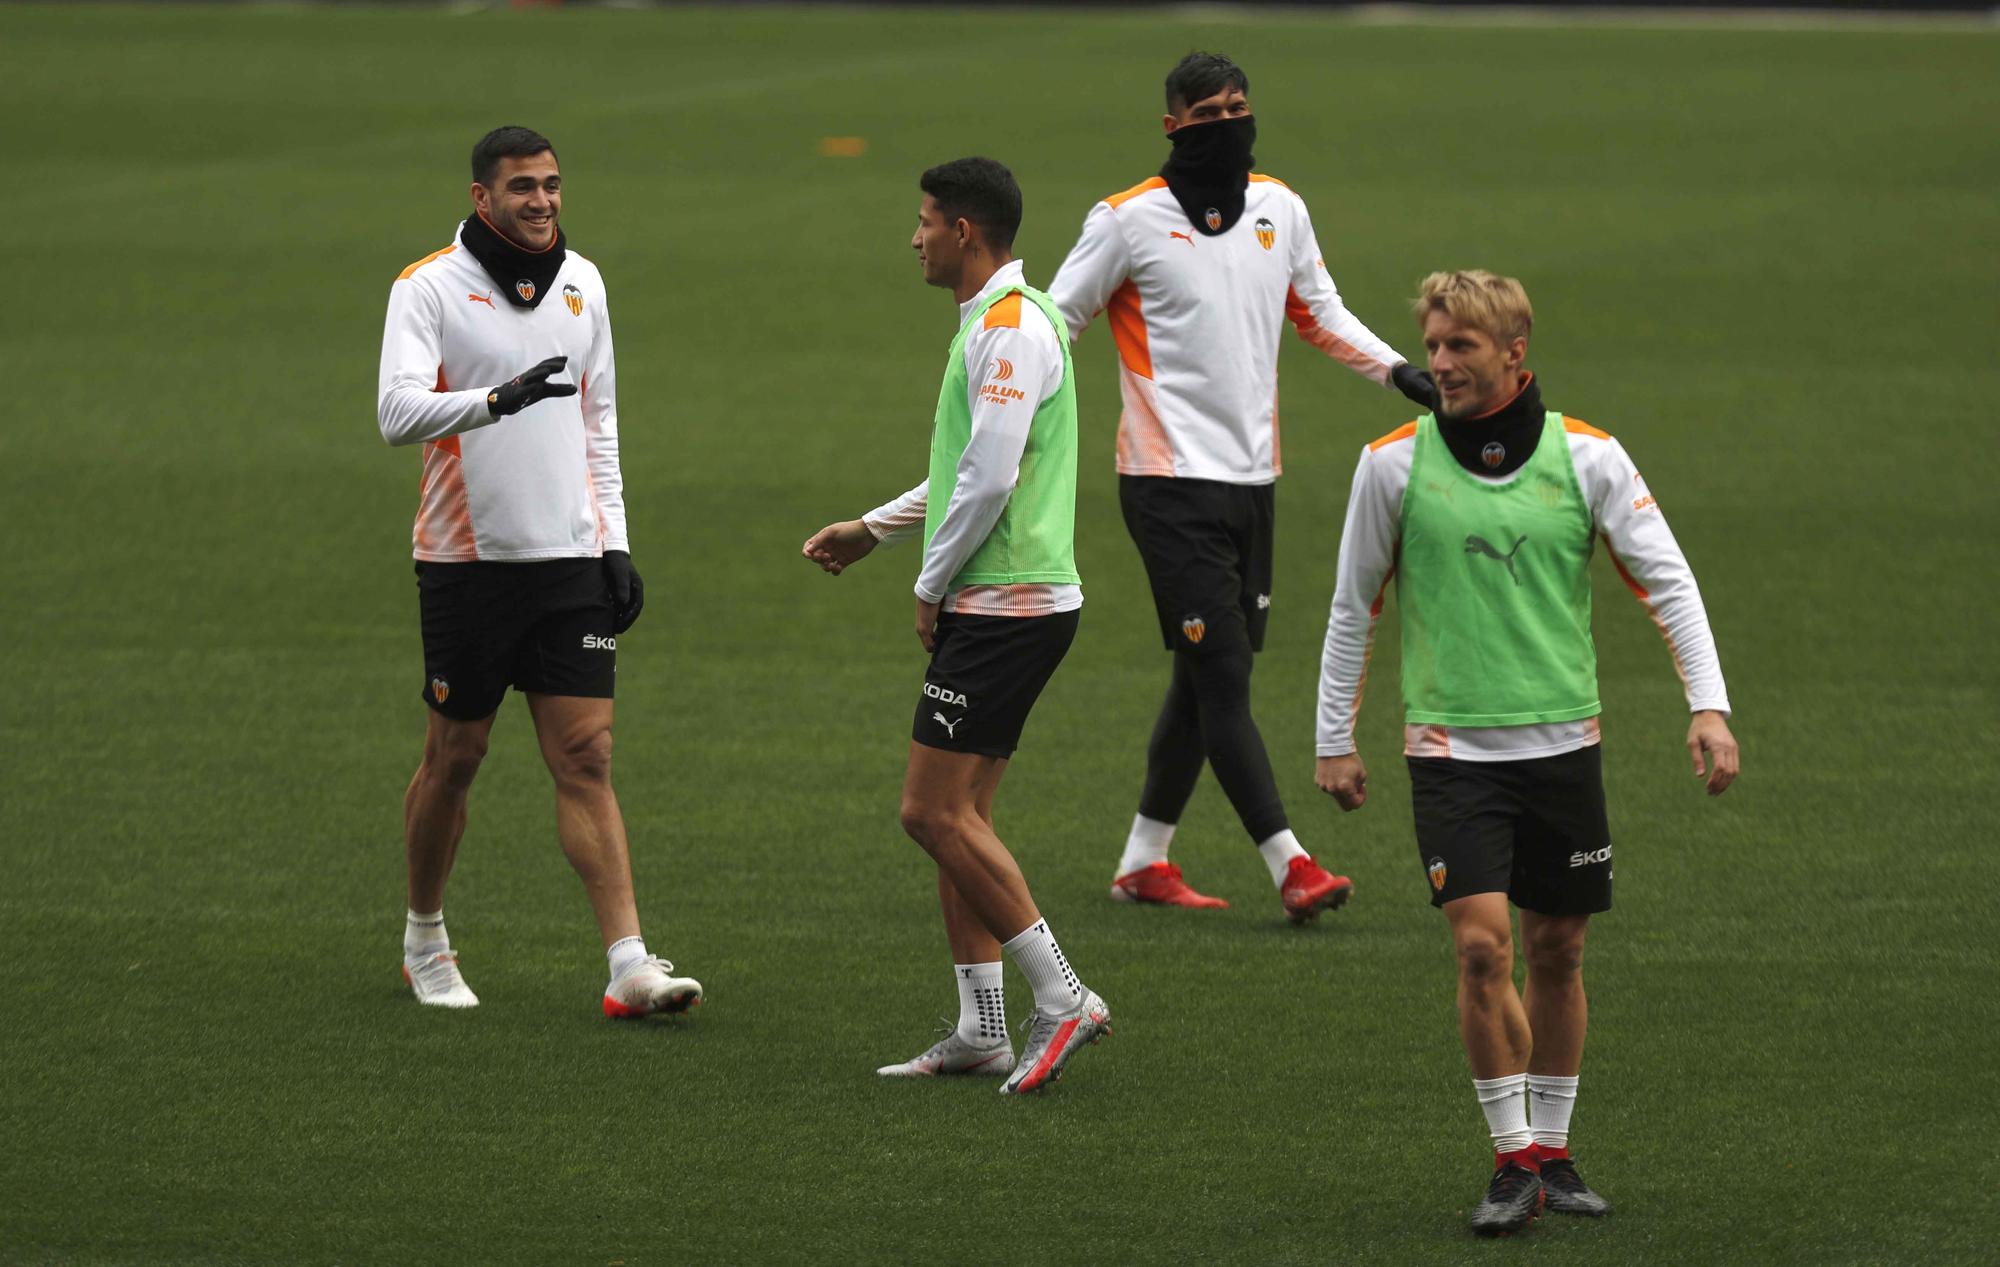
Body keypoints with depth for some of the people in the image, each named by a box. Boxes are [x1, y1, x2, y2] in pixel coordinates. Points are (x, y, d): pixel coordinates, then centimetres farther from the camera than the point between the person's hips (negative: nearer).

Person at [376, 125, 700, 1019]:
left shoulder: (580, 283, 9)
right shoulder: (428, 287, -8)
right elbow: (398, 411, -21)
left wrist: (615, 541, 13)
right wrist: (496, 398, -37)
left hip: (569, 558, 4)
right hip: (467, 563, -4)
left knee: (586, 758, -4)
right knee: (455, 757, 7)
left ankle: (630, 968, -11)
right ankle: (424, 939, 28)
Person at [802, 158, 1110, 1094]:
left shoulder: (1009, 326, -15)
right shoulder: (995, 320, 18)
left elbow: (991, 477, -21)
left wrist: (931, 588, -11)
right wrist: (870, 531, 28)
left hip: (1004, 605, -10)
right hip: (1005, 604, 10)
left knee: (936, 812, -11)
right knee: (954, 815, 10)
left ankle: (1062, 997, -9)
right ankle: (980, 1032, 11)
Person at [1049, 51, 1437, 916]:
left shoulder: (1279, 209, 9)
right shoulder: (1130, 220, -7)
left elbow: (1319, 312, 22)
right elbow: (1057, 320, 0)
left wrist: (1396, 369, 10)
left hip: (1250, 478, 6)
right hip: (1171, 480, -6)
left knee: (1206, 679, 10)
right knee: (1222, 675, -11)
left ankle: (1143, 861, 20)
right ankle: (1290, 868, -14)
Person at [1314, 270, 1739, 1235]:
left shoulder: (1586, 458, -2)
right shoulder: (1394, 464, -3)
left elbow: (1667, 580, -1)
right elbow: (1353, 606, 6)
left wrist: (1709, 704, -12)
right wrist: (1335, 739, 7)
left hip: (1562, 744, 2)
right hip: (1450, 747, -2)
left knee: (1556, 949, 7)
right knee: (1482, 945, -13)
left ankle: (1551, 1149, 22)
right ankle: (1512, 1158, -4)